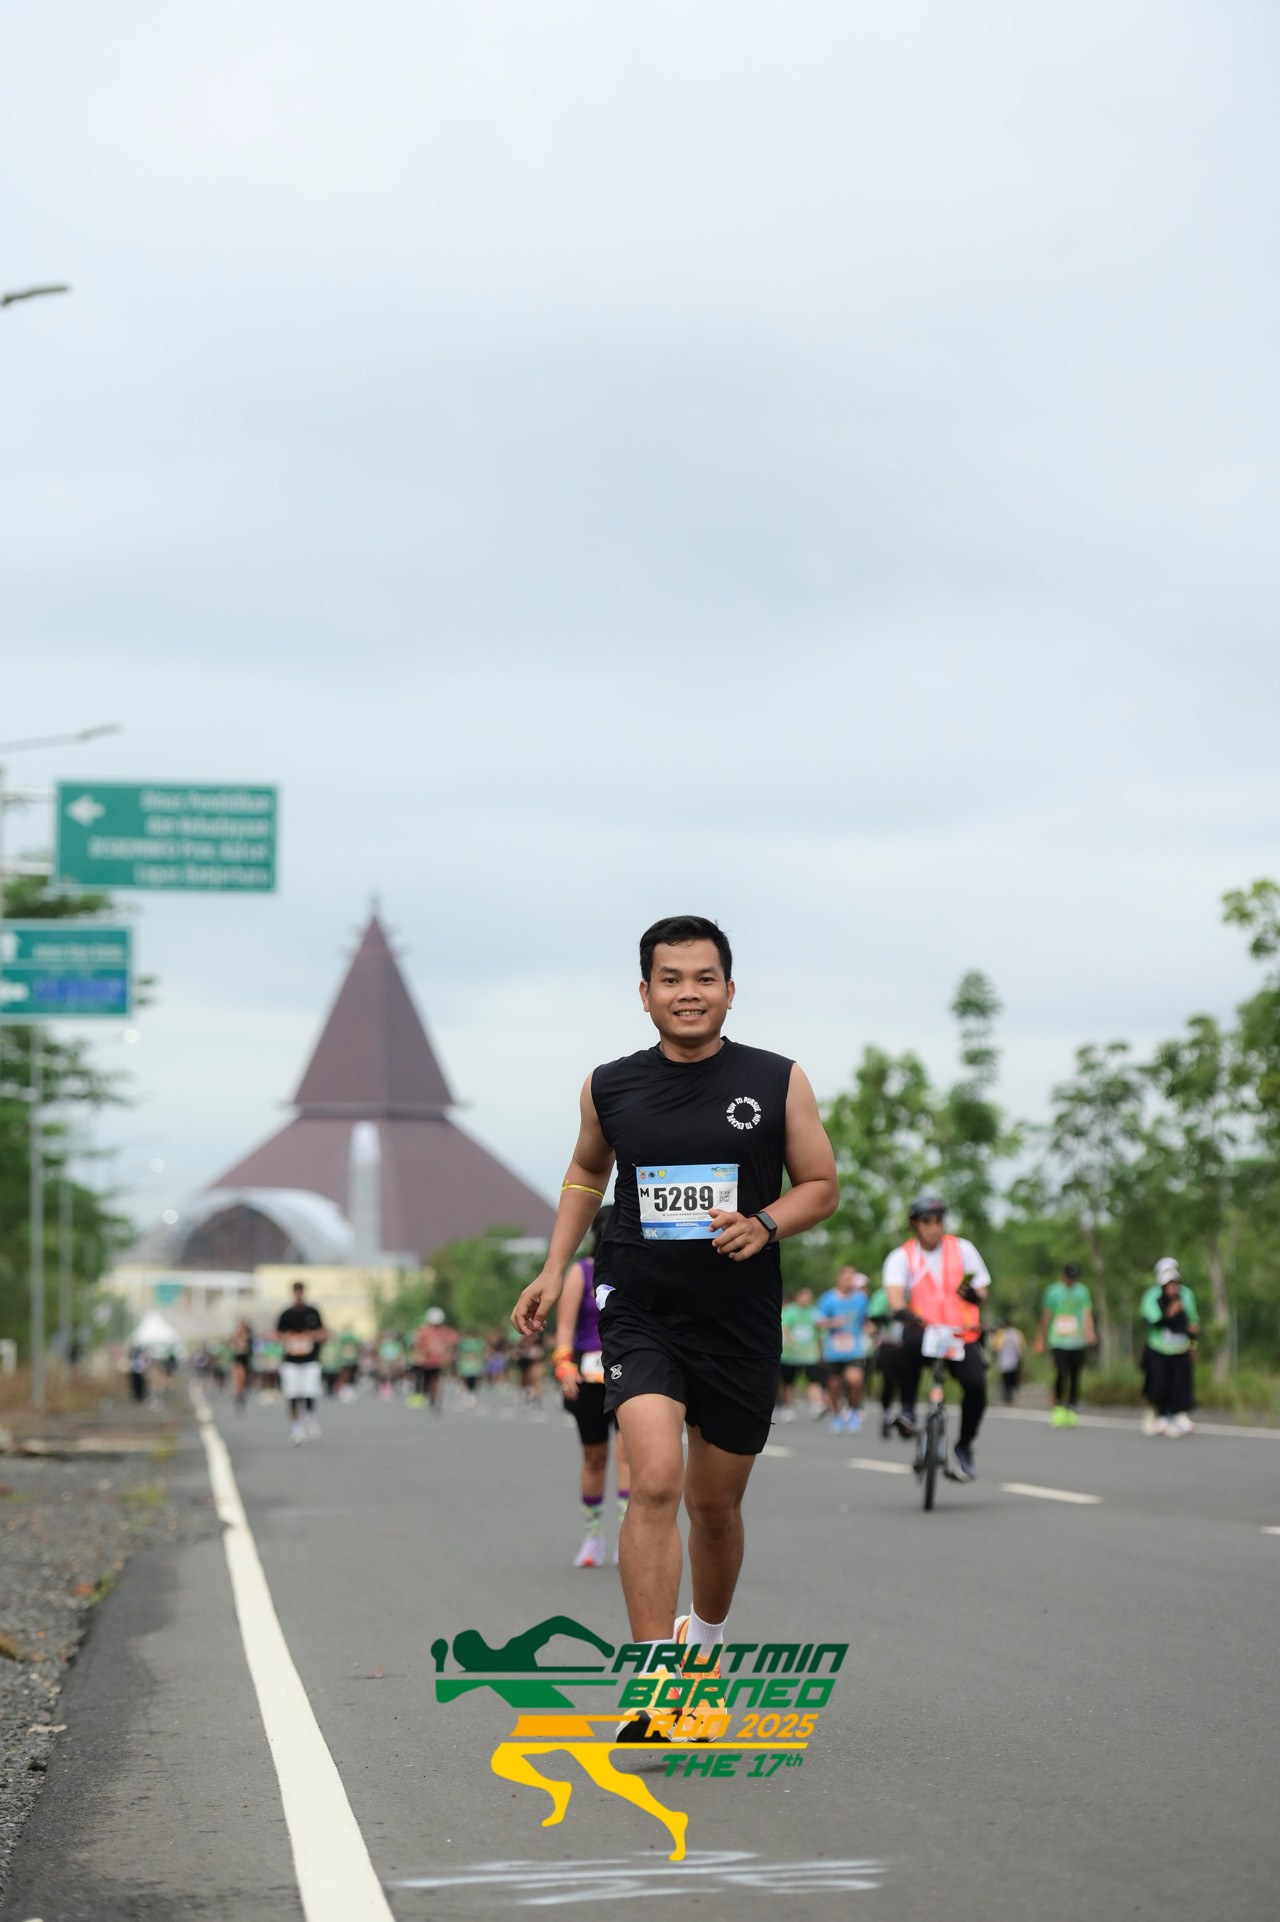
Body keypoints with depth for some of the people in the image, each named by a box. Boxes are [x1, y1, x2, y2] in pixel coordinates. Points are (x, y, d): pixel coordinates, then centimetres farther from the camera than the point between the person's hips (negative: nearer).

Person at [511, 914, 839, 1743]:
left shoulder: (778, 1082, -1)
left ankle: (704, 1645, 42)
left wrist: (765, 1224, -15)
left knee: (716, 1504, 13)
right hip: (639, 1310, -1)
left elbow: (823, 1186, 5)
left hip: (741, 1323, 1)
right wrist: (555, 1269, 13)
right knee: (656, 1481, -21)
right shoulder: (610, 1088, 2)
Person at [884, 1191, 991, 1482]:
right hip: (924, 1332, -1)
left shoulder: (962, 1249, 9)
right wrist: (901, 1311, -37)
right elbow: (894, 1290, -14)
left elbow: (982, 1292, 7)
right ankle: (907, 1408, -20)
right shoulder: (901, 1257, 4)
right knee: (910, 1341, -38)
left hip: (962, 1337, 1)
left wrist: (973, 1294, -18)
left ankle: (964, 1448, 2)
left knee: (976, 1384, -22)